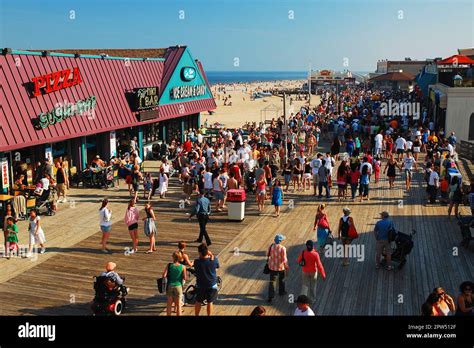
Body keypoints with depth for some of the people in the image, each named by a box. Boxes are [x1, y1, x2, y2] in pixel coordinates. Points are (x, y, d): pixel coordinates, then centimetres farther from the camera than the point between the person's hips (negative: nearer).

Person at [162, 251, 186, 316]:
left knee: (169, 304, 15)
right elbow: (184, 278, -5)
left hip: (170, 286, 1)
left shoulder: (169, 265, -7)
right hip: (178, 286, -1)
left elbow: (164, 275, -10)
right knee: (178, 305, 10)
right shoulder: (183, 267, -9)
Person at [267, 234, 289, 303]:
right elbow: (284, 259, -18)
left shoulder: (271, 246, -12)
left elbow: (268, 255, 2)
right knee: (281, 279, 24)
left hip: (272, 266, 2)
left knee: (272, 281, 8)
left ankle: (270, 296, 2)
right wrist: (286, 266, -2)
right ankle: (281, 292, 41)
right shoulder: (282, 248, -23)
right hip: (281, 266, -2)